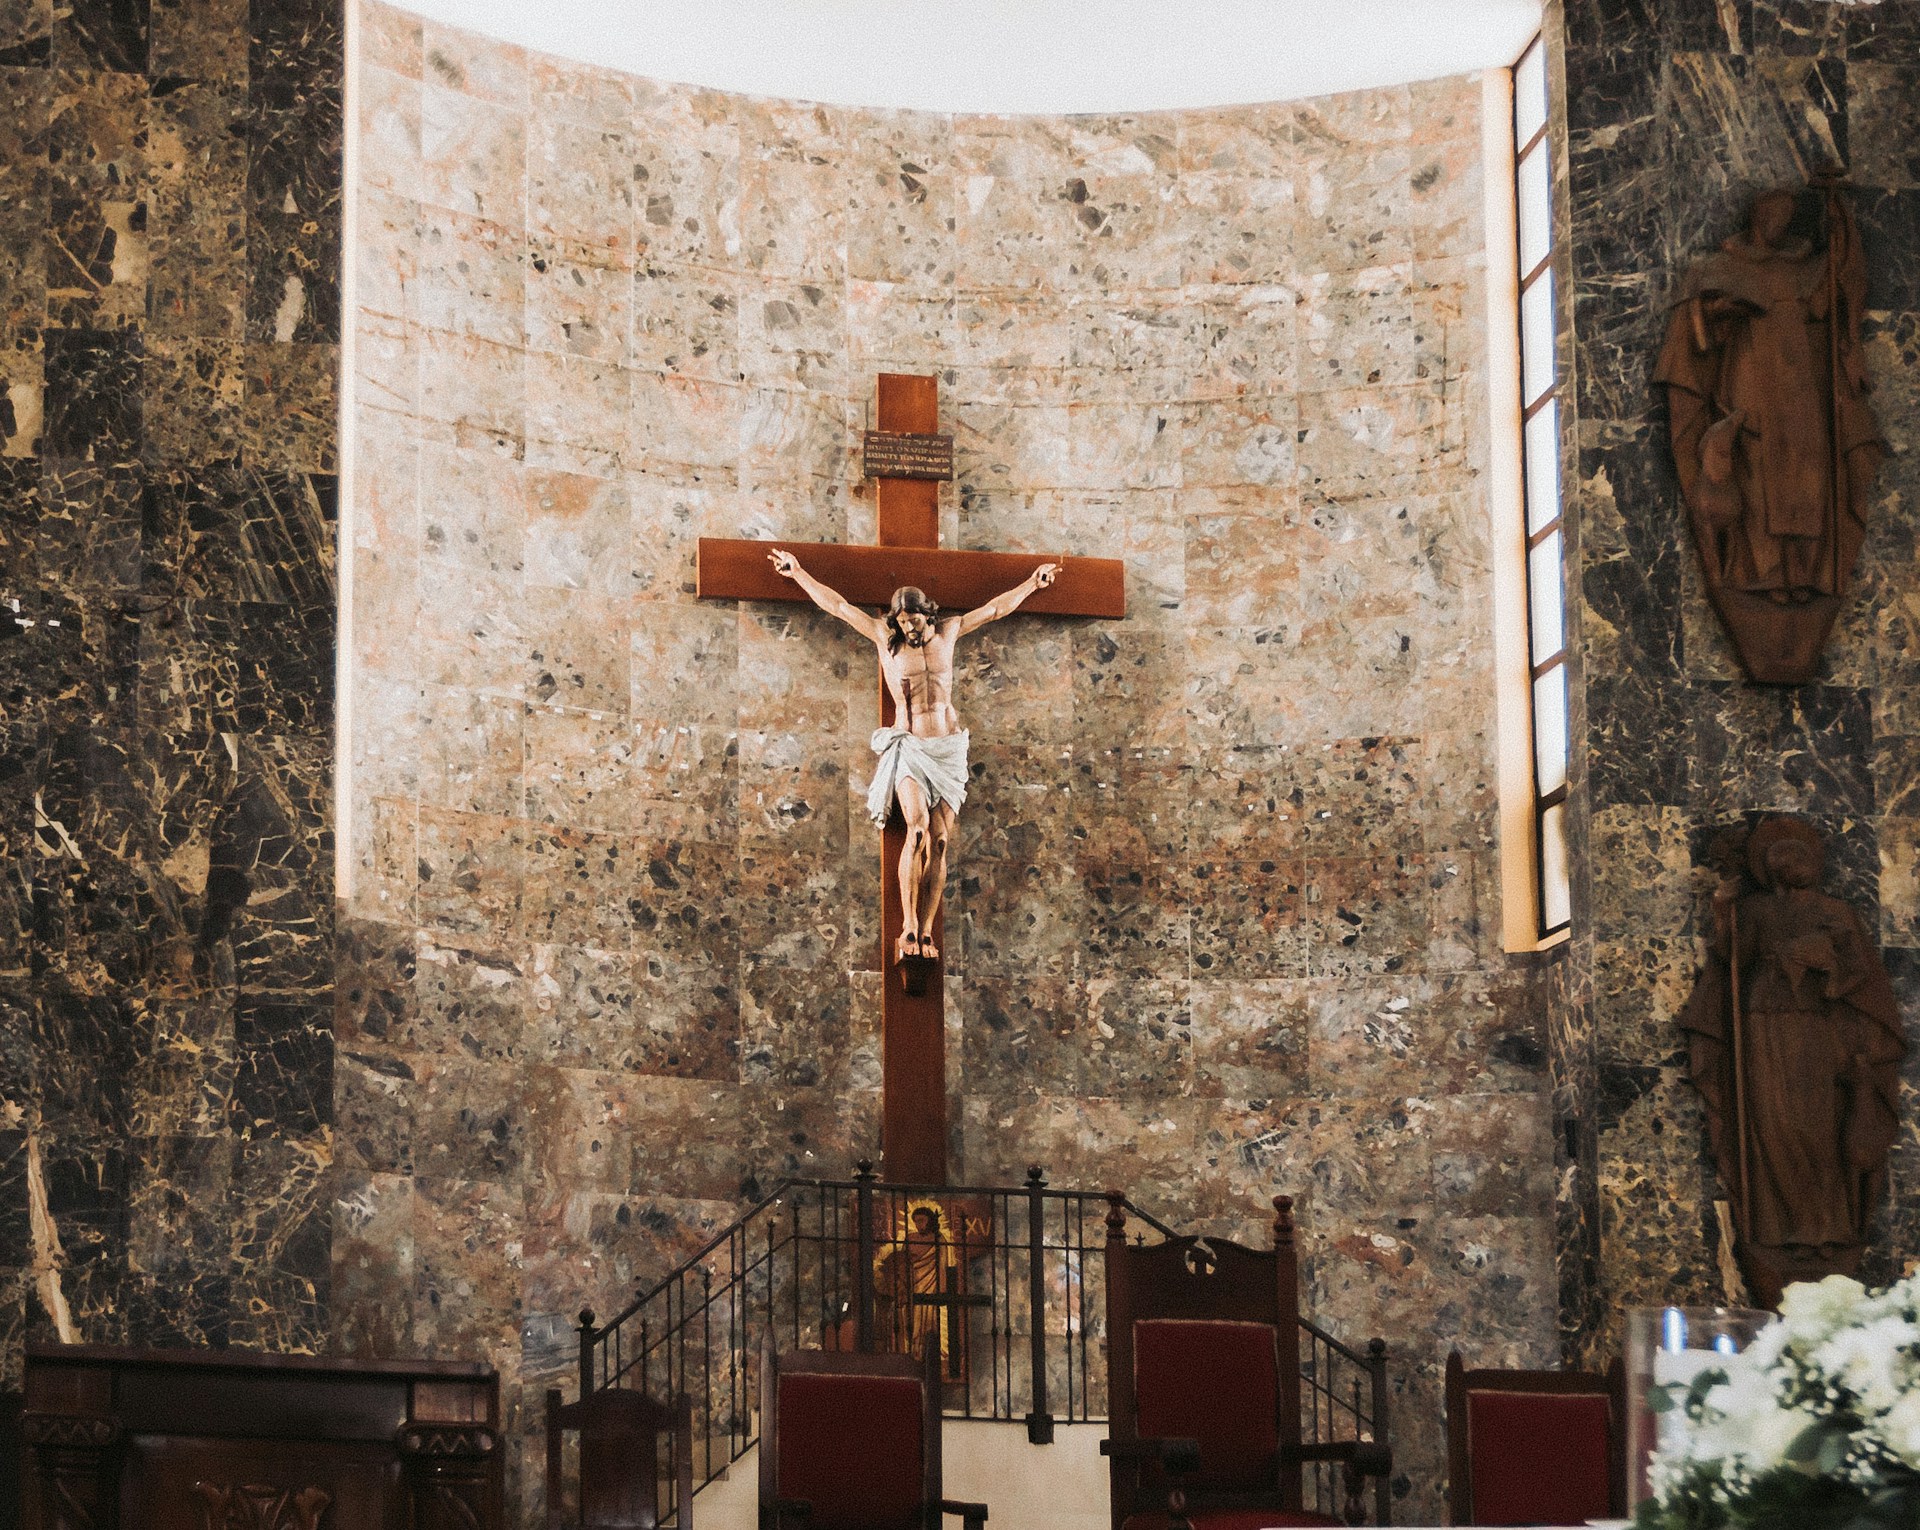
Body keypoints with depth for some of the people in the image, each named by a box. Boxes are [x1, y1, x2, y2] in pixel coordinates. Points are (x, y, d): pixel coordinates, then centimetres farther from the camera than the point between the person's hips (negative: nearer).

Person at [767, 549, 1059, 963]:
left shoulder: (947, 633, 8)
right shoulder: (884, 637, 2)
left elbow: (995, 608, 21)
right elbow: (837, 605, 6)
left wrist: (1033, 582, 29)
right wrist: (798, 573, 8)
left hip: (949, 747, 3)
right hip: (909, 746, -3)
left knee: (940, 841, -5)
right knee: (918, 830, -23)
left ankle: (925, 933, -3)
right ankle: (908, 927, -19)